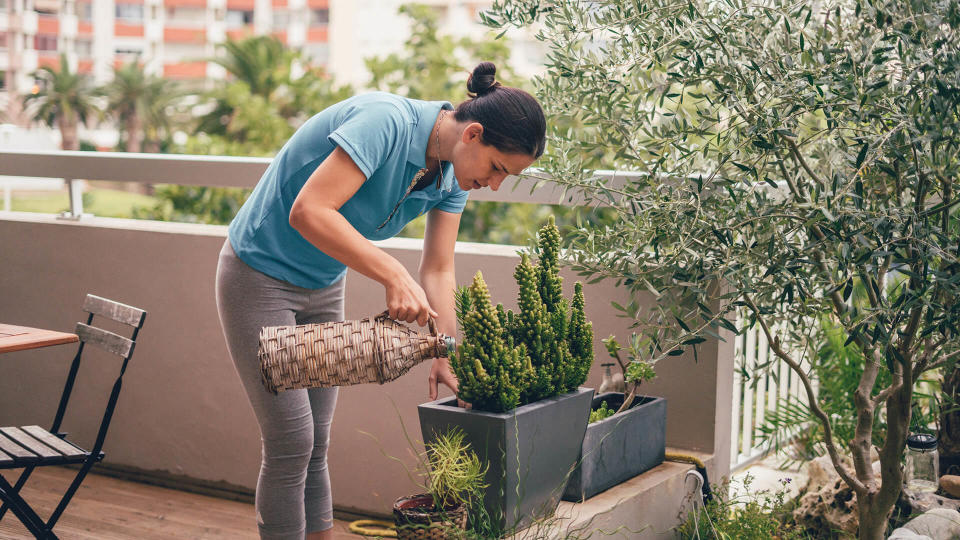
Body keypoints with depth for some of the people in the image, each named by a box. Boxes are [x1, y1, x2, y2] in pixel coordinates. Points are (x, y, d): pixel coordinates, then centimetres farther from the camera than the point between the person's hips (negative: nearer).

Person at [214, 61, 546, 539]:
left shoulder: (452, 175, -5)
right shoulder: (386, 121, -30)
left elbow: (438, 271, -2)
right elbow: (307, 212, -38)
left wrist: (445, 356, -12)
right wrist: (394, 275, -41)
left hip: (324, 287, 8)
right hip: (260, 279, -7)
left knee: (316, 442, 11)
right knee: (291, 440, -7)